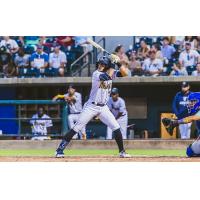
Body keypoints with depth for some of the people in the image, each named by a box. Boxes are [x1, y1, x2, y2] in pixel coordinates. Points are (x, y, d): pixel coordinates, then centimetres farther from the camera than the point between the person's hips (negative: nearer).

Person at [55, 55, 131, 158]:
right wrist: (112, 65, -21)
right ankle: (59, 150, -4)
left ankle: (122, 151, 8)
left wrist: (119, 63, -14)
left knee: (116, 128, -5)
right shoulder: (96, 74, -14)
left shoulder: (111, 72, 5)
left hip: (103, 107, 5)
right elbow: (108, 77, -32)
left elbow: (124, 73, -3)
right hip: (91, 106, -5)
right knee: (76, 128, -8)